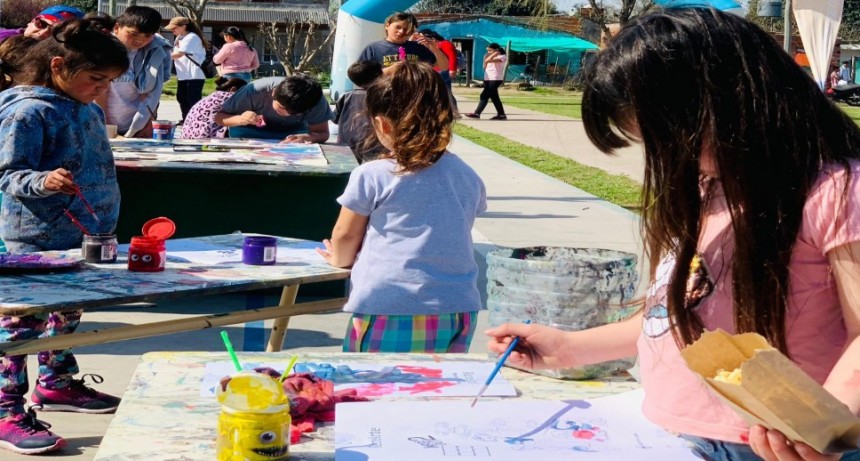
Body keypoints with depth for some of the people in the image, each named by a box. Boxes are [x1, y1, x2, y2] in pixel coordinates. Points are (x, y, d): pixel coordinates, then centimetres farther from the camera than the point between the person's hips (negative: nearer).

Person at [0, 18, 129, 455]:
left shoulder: (88, 109, 9)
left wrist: (101, 225, 25)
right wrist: (44, 181, -37)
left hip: (82, 238, 9)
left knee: (66, 315, 21)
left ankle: (55, 383, 38)